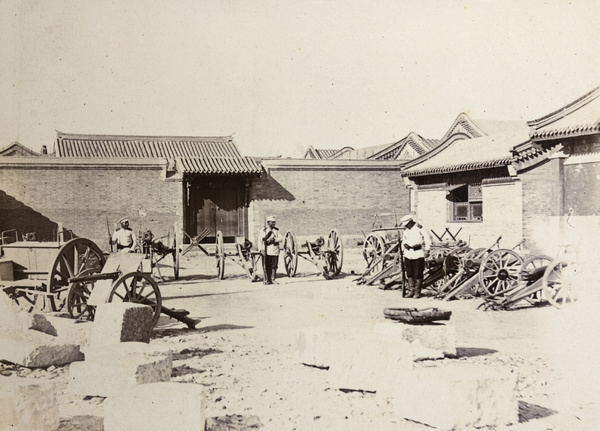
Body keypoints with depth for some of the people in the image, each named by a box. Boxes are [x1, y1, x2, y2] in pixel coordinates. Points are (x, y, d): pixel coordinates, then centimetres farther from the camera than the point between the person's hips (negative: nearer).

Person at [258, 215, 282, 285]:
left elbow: (280, 239, 7)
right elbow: (260, 240, -2)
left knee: (274, 266, 1)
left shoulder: (276, 230, 12)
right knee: (267, 266, -3)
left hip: (275, 252, 3)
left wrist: (274, 239, -13)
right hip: (266, 251, -3)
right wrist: (261, 249, -13)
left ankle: (273, 279, 9)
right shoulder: (263, 230, 2)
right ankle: (267, 280, 4)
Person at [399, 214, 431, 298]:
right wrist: (402, 250, 19)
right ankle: (411, 290, 12)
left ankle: (417, 291, 6)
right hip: (408, 253, 6)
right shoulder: (406, 230, 11)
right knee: (409, 273, 5)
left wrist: (427, 250, -12)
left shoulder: (420, 228, -8)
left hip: (418, 253, -6)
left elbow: (427, 239, -7)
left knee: (418, 274, -2)